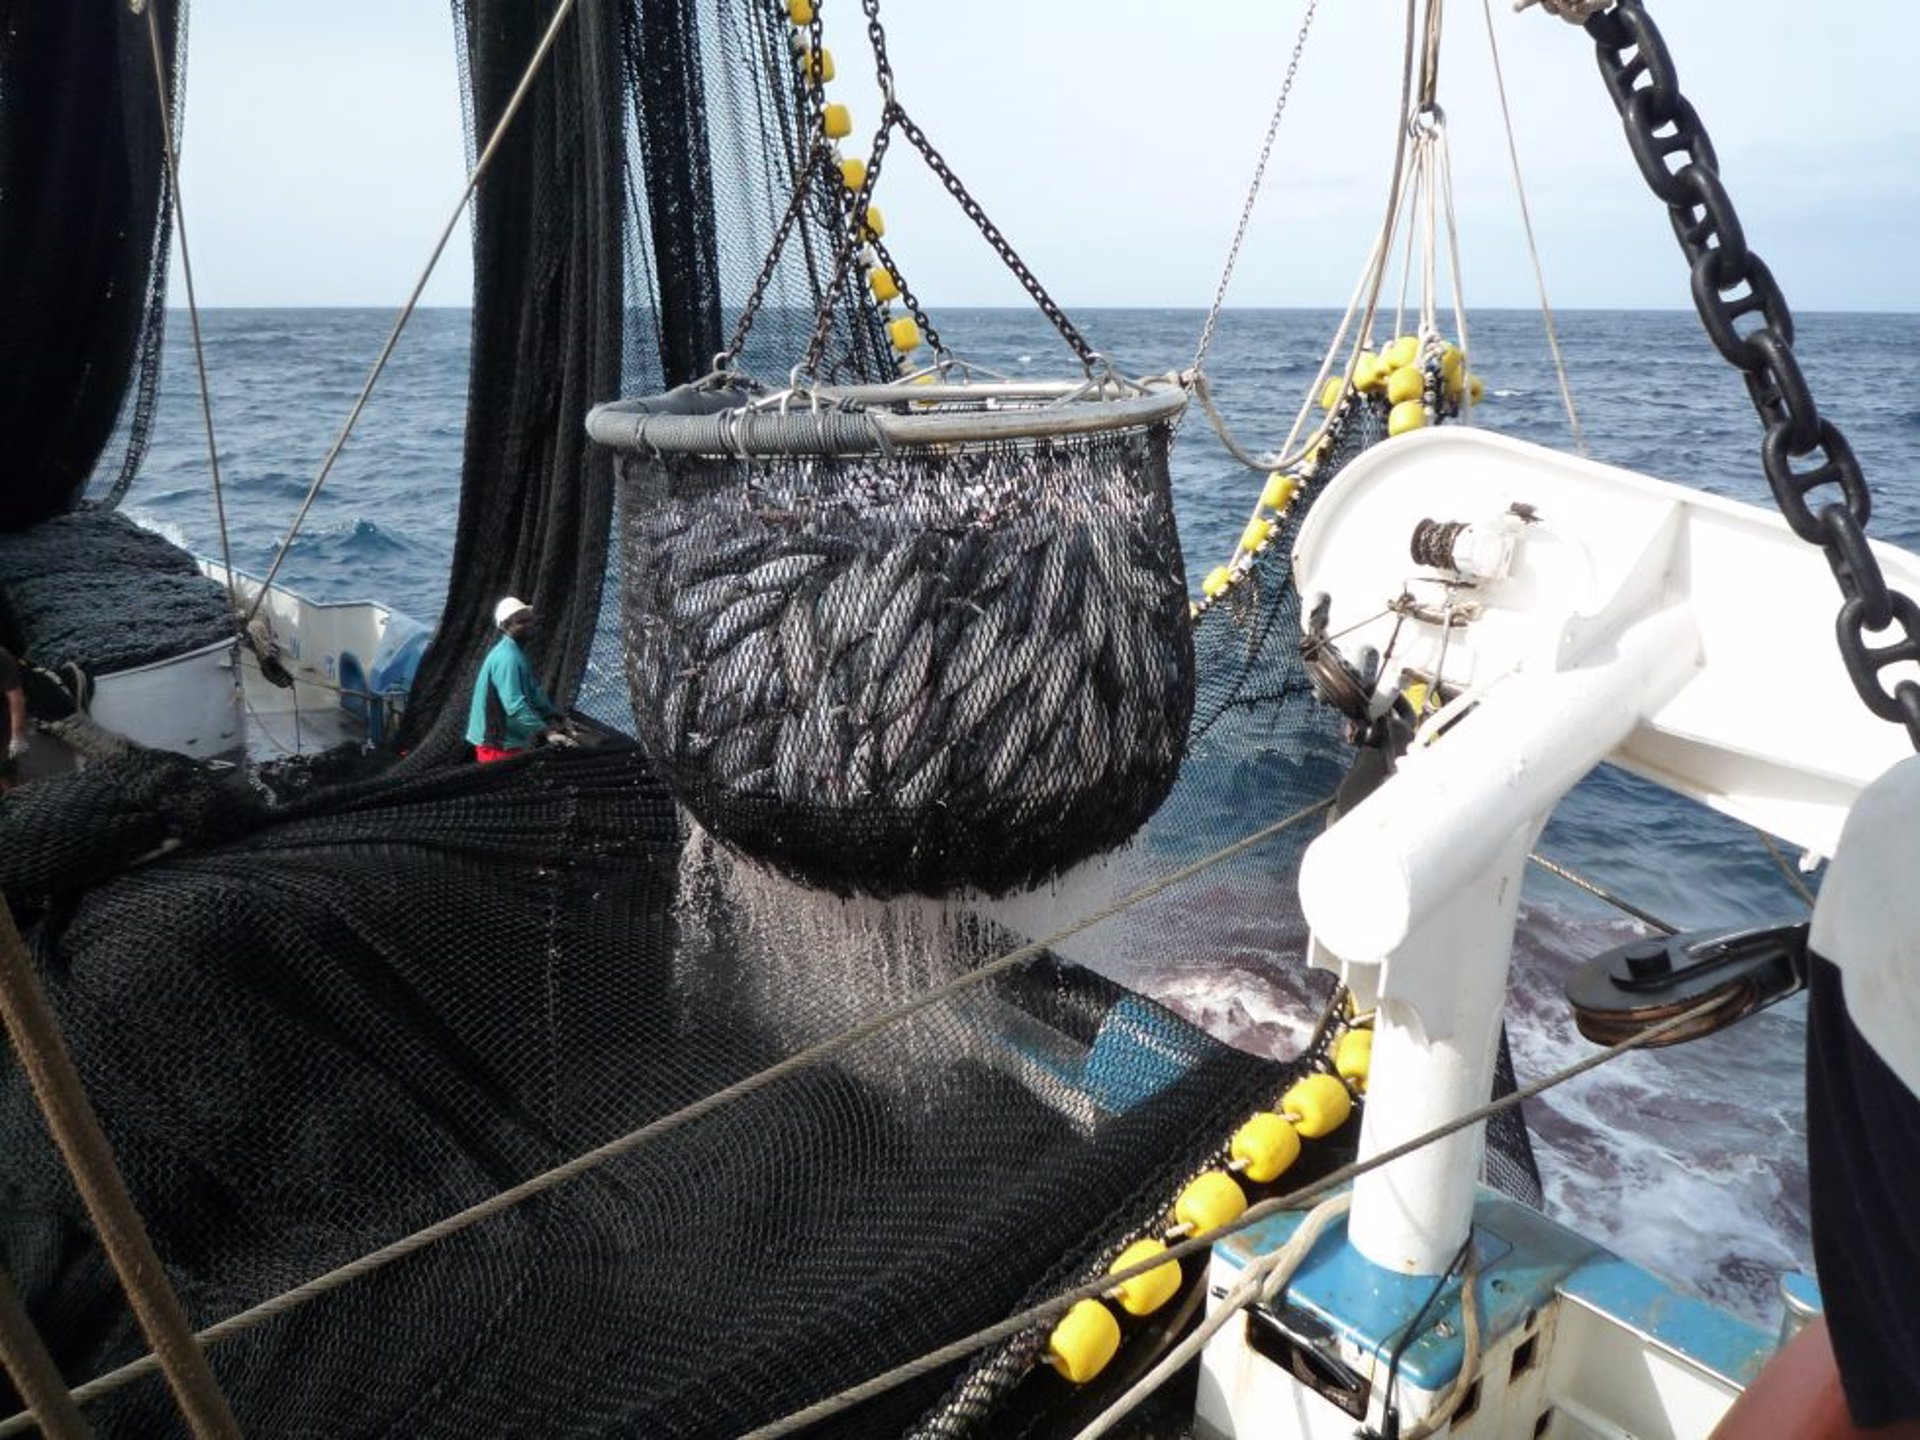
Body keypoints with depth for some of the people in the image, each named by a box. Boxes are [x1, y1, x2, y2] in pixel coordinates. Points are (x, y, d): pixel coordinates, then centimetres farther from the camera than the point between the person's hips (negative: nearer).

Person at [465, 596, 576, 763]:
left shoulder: (517, 652, 12)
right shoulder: (507, 657, -22)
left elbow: (534, 692, 21)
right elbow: (515, 705, -31)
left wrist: (559, 717, 15)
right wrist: (547, 732, -36)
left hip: (511, 741, 10)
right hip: (499, 744, -10)